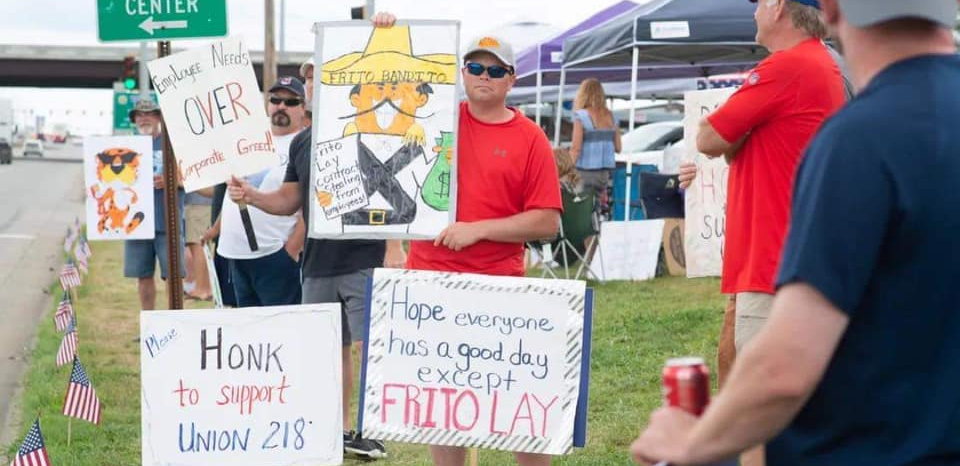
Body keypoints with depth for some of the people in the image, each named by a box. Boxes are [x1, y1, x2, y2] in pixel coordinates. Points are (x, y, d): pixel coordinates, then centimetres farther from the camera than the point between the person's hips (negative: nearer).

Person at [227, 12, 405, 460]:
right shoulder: (302, 141, 11)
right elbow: (290, 200, 13)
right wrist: (251, 195, -1)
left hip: (365, 260, -5)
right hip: (317, 264, 6)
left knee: (371, 345, -4)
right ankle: (339, 428, 22)